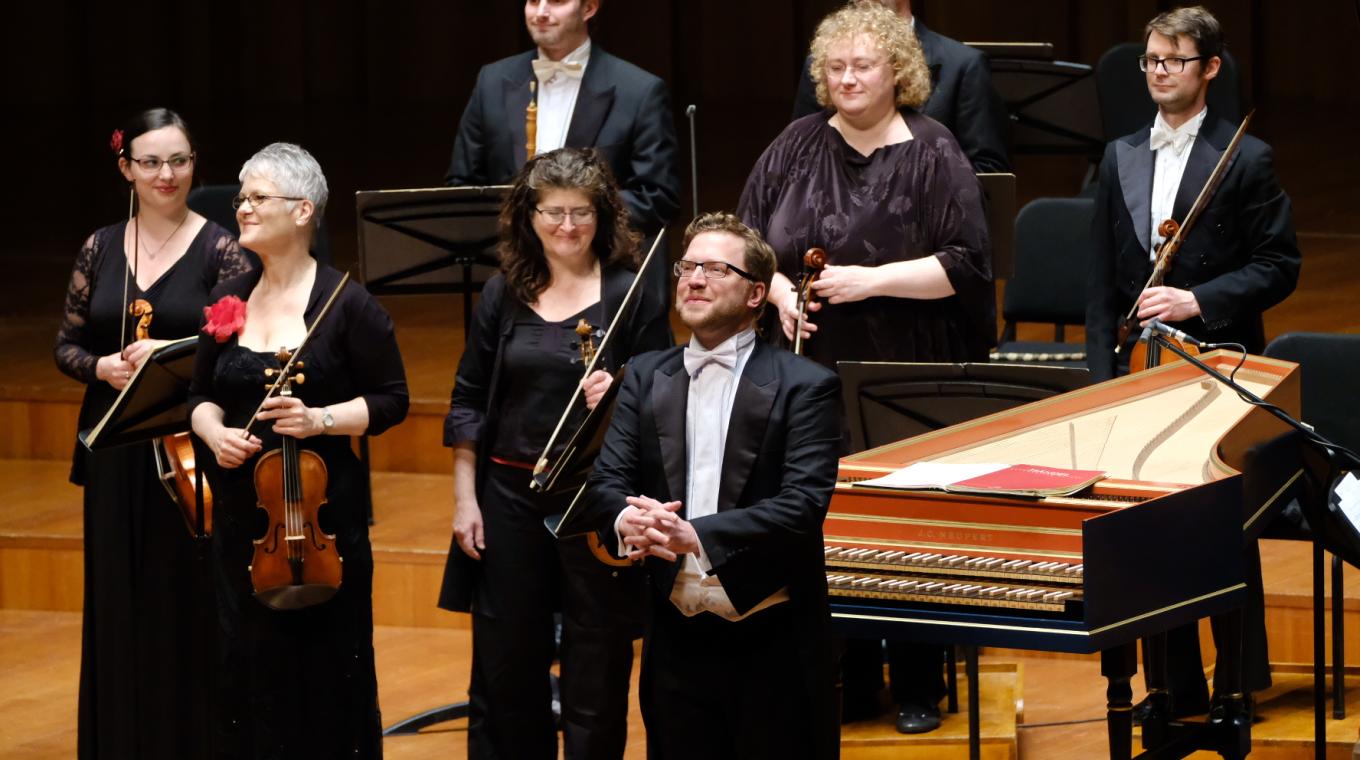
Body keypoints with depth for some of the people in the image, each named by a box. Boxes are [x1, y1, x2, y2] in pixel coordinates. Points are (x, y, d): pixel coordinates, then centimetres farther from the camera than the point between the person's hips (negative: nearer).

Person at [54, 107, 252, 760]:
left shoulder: (219, 249, -4)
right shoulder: (101, 249, 7)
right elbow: (67, 345, 11)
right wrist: (101, 366, -9)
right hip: (116, 455, 4)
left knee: (188, 605, -2)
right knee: (119, 606, 7)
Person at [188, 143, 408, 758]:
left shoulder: (347, 305, -6)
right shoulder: (228, 302, 8)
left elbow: (391, 401, -3)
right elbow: (202, 395, 17)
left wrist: (321, 419, -19)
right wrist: (212, 428, -6)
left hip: (322, 516, -4)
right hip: (241, 515, 4)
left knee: (324, 671, 0)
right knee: (247, 667, 6)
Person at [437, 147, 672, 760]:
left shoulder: (632, 295, -2)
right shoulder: (504, 295, 6)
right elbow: (468, 404, 10)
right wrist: (464, 499, 4)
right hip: (511, 497, 3)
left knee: (596, 672, 2)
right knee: (505, 669, 8)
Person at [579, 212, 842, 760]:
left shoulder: (804, 386, -5)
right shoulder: (646, 377, 10)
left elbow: (804, 503, -16)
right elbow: (605, 483, 3)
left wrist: (696, 535, -27)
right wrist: (627, 519, -22)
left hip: (773, 644, -4)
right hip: (677, 638, 4)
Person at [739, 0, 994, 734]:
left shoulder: (933, 156, -6)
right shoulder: (798, 146, 5)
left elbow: (965, 264, -11)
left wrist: (874, 280, -19)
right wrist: (778, 290, -10)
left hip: (911, 382, -3)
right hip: (817, 373, 3)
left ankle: (918, 686, 14)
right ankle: (850, 680, 16)